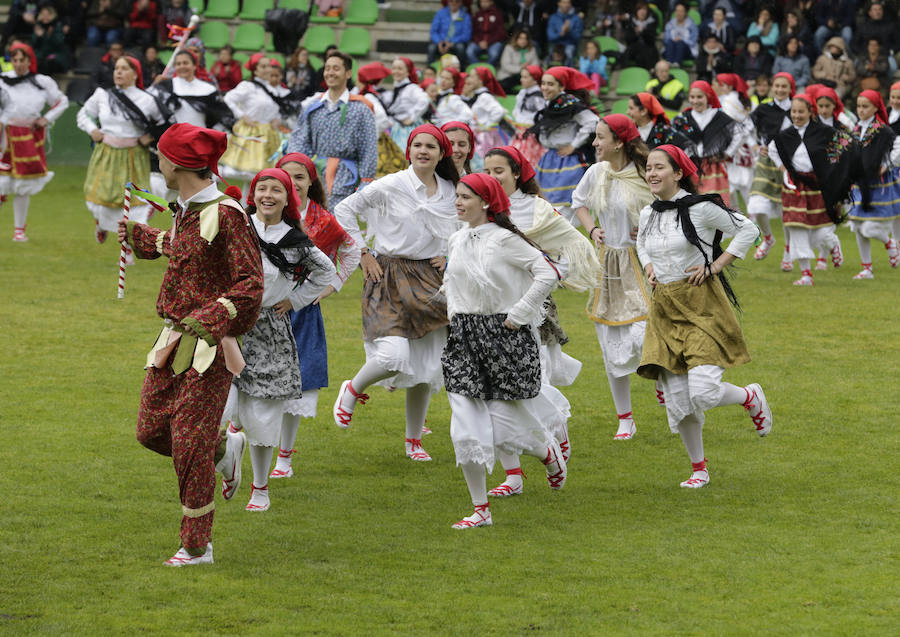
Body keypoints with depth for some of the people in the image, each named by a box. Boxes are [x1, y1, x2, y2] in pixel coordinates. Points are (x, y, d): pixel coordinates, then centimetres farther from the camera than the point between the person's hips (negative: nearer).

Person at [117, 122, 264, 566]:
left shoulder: (225, 214, -17)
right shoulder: (185, 210, 8)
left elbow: (250, 285, -19)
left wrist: (207, 320, -27)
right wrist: (138, 236, 41)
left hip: (208, 343, -8)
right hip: (174, 337, 8)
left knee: (189, 442, -5)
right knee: (151, 431, 9)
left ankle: (197, 547, 5)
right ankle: (225, 450, 34)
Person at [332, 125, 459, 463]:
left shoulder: (451, 192, 5)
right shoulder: (391, 186, -9)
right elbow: (344, 210, -2)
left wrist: (448, 255, 7)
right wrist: (363, 253, -4)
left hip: (430, 279, 5)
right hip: (390, 276, -5)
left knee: (427, 365, 5)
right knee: (393, 356, -20)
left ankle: (414, 441, 20)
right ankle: (352, 390, 12)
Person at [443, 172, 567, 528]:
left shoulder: (504, 240, -11)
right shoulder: (457, 241, 9)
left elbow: (546, 274, -14)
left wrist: (517, 315, -14)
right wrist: (454, 312, 13)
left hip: (503, 336, -6)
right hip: (464, 339, 6)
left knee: (505, 428, -1)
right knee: (465, 431, -3)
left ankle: (549, 451, 34)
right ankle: (480, 510, 5)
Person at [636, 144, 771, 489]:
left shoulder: (699, 208, -11)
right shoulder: (648, 215, 8)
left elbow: (748, 230, -6)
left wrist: (716, 266, -9)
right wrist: (649, 267, 11)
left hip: (702, 305, -6)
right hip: (665, 309, 6)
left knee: (702, 392, -18)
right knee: (675, 396, 2)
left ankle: (751, 397, 15)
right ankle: (699, 469, 17)